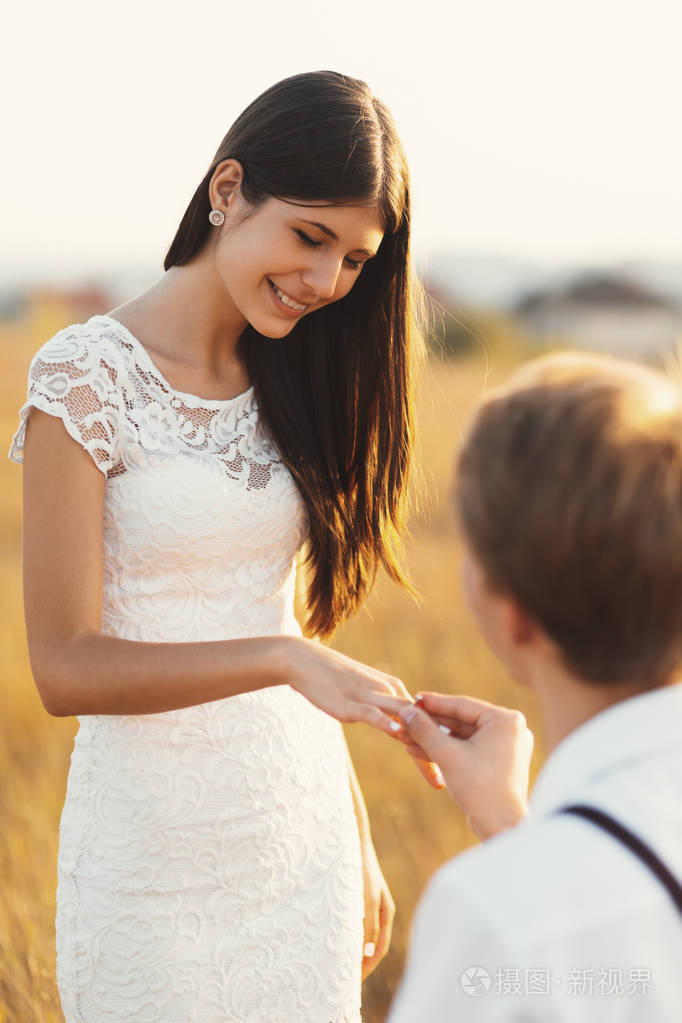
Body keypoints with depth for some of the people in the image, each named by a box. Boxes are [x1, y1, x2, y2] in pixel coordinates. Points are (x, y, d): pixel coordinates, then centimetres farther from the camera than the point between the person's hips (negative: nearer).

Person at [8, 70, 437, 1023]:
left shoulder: (288, 387, 6)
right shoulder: (86, 374, -12)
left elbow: (288, 619, 11)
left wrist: (358, 843, 13)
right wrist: (285, 660, -29)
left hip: (304, 836, 5)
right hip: (157, 847, -5)